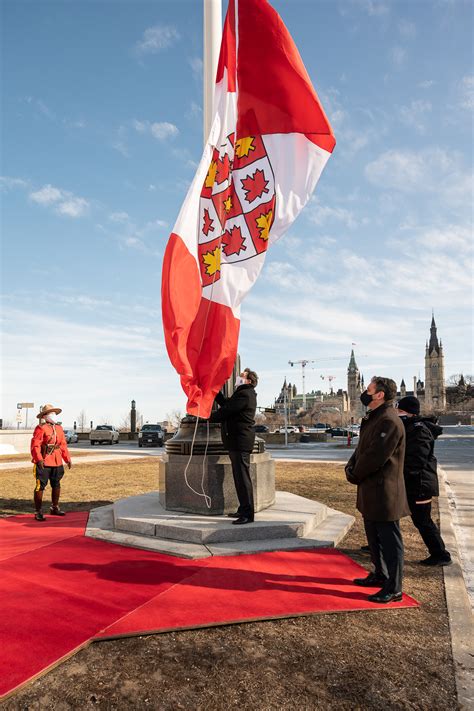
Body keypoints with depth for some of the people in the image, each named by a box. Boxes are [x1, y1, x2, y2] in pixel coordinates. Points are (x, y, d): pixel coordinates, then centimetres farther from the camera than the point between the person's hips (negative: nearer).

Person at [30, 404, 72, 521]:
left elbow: (63, 445, 17)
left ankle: (54, 508, 31)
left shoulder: (59, 428, 14)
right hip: (43, 463, -7)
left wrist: (68, 459, 12)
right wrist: (39, 459, -28)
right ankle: (38, 512, 6)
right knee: (40, 486, -2)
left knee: (56, 485, 16)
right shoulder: (40, 428, -9)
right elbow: (35, 445, -17)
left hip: (57, 463, 7)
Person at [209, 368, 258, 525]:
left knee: (242, 477, -9)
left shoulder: (244, 394, -14)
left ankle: (248, 514, -5)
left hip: (240, 441, -11)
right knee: (239, 477, 15)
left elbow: (226, 411, -16)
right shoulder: (243, 393, 20)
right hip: (237, 441, 11)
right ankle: (243, 509, 23)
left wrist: (209, 417, 1)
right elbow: (225, 403, 22)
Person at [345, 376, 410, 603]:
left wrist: (355, 475, -10)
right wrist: (351, 467, -1)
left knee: (390, 541, 1)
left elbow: (375, 456, -25)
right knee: (374, 537, 22)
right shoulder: (373, 418, 12)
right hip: (371, 491, 10)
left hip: (384, 493, -10)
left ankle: (394, 589, 12)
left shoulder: (389, 421, -21)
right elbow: (361, 449, 17)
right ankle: (380, 575, 38)